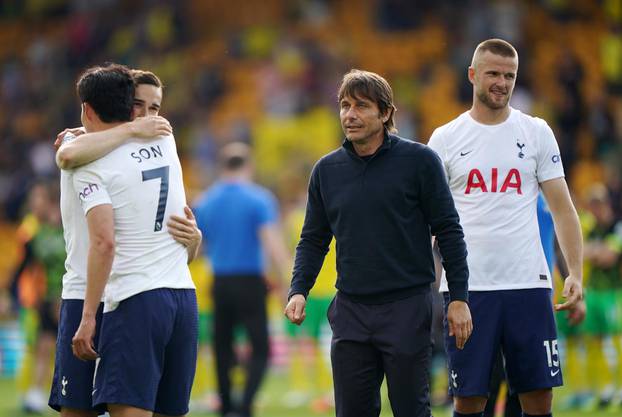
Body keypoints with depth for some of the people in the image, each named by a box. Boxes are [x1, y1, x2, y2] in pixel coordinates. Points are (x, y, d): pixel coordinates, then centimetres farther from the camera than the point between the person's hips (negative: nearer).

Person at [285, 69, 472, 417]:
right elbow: (314, 238, 15)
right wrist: (299, 290, -1)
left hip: (407, 308, -4)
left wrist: (459, 298, -7)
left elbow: (448, 230, -3)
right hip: (350, 310, 4)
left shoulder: (419, 160, -4)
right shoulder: (327, 170, 8)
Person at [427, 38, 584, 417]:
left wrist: (576, 274, -4)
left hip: (528, 285, 1)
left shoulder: (536, 133, 7)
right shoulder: (445, 139, 5)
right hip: (466, 286, -1)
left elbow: (562, 208, 7)